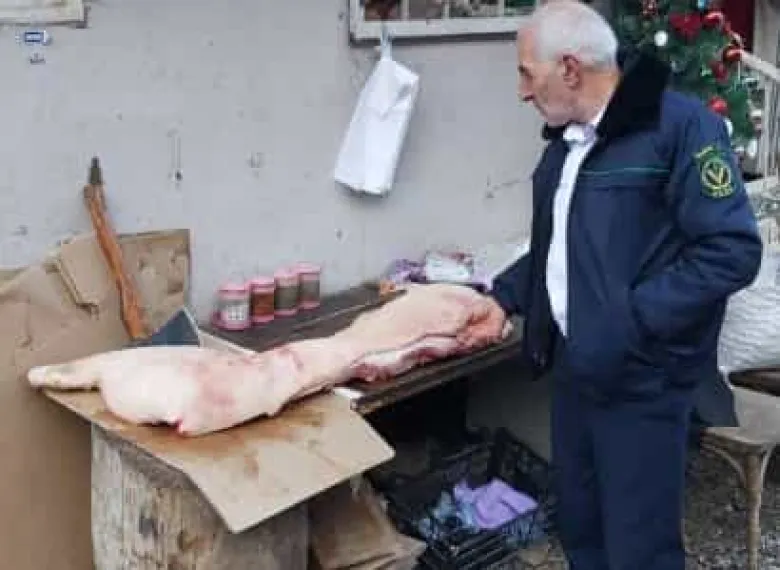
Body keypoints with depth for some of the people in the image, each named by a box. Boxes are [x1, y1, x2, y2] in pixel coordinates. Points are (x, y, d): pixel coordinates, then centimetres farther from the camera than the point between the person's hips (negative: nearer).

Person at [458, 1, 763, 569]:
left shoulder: (680, 124, -15)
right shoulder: (566, 140, 11)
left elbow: (733, 249, -21)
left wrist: (630, 318, -23)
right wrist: (505, 299, 14)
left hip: (640, 380, -8)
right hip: (573, 368, 8)